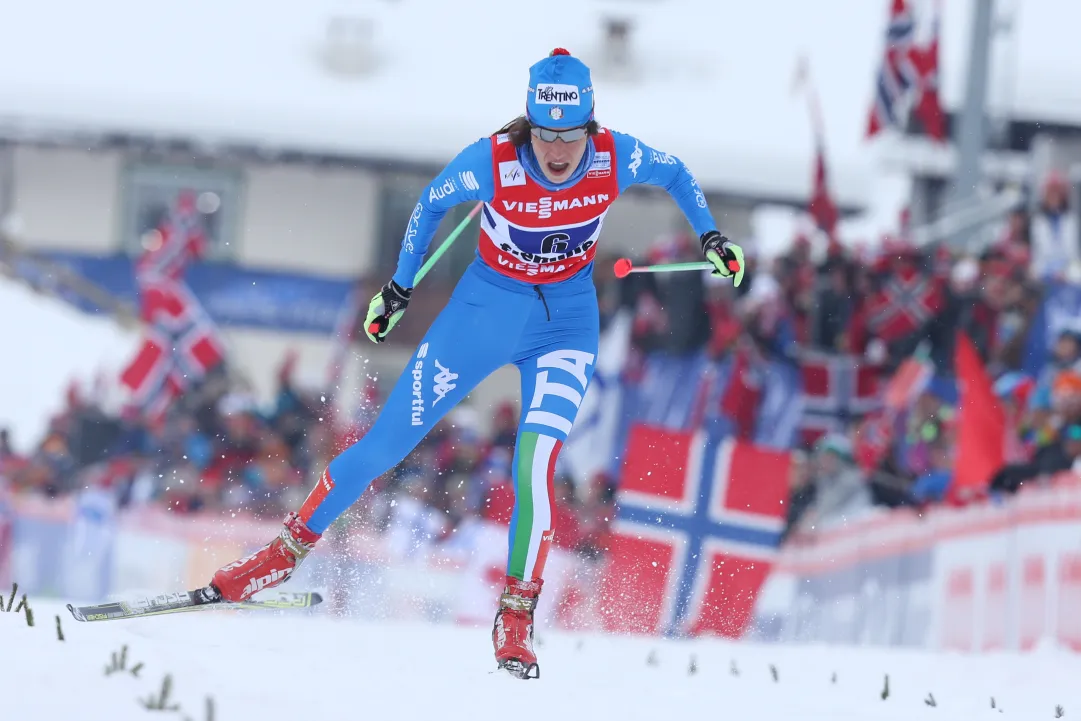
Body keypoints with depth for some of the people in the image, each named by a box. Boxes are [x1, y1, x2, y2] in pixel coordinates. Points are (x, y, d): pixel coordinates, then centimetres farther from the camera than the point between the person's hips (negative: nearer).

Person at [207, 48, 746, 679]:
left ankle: (517, 619, -5)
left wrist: (711, 236, -5)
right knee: (386, 444, 3)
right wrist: (401, 286, 5)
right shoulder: (491, 162, -25)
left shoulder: (617, 158, -21)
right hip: (486, 308, 0)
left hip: (567, 319, 0)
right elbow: (432, 205, -3)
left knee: (534, 468, -20)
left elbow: (675, 172, 3)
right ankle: (288, 551, 21)